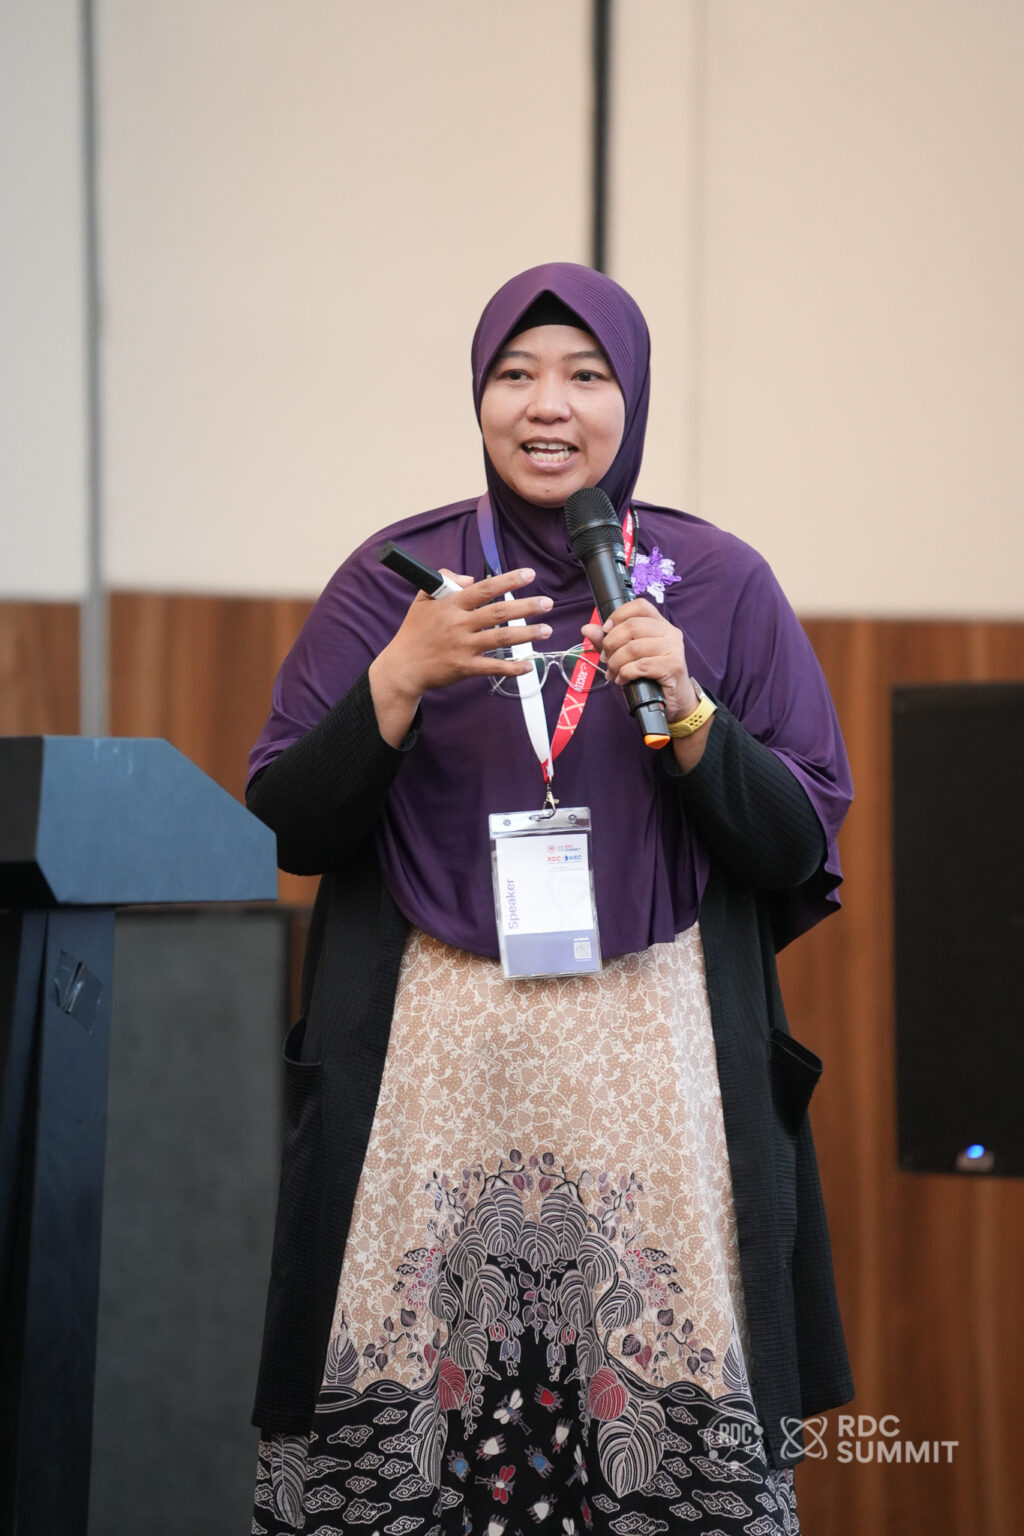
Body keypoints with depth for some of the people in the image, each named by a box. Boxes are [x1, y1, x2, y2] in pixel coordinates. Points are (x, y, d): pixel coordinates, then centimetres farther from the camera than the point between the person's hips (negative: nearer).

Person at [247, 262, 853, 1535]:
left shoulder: (721, 584, 8)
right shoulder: (396, 578, 8)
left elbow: (802, 848, 4)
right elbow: (286, 829, 2)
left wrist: (685, 708, -10)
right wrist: (402, 678, -11)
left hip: (652, 1073, 0)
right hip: (431, 1066, 0)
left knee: (666, 1414, -9)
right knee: (406, 1403, -7)